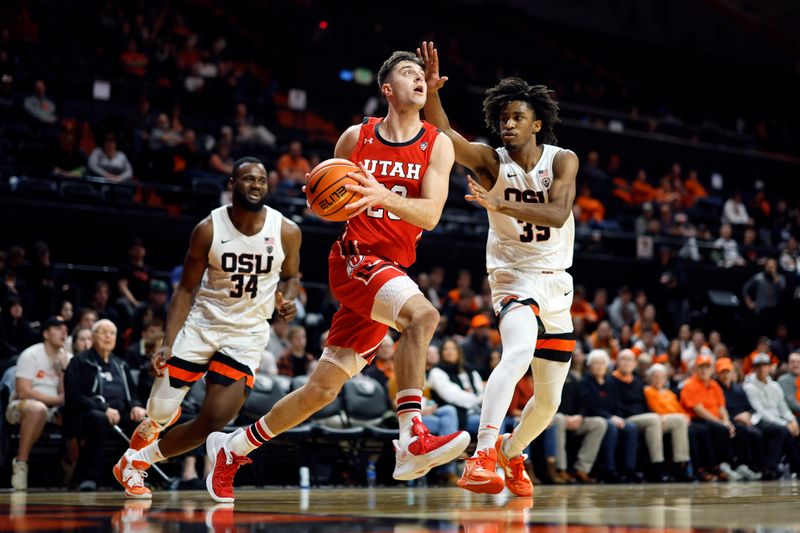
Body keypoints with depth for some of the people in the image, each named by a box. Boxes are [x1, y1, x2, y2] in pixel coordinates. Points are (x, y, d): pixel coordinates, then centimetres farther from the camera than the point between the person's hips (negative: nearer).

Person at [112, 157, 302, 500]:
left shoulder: (286, 232, -8)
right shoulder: (208, 229, -11)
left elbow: (291, 277, 11)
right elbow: (186, 289, -4)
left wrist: (286, 300, -13)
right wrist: (168, 343, -13)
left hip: (247, 334, 0)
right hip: (201, 324, 0)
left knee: (213, 422, -12)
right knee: (160, 413, -2)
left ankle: (138, 461, 14)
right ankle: (130, 462, 37)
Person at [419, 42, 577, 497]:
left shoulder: (563, 160, -7)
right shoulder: (491, 162, -8)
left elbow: (558, 214, -25)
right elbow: (444, 135, -26)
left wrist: (499, 204, -38)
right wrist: (432, 92, -44)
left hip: (557, 282, 4)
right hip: (514, 275, -4)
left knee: (549, 400, 13)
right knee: (520, 349, -37)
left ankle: (512, 451, 42)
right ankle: (482, 455, -43)